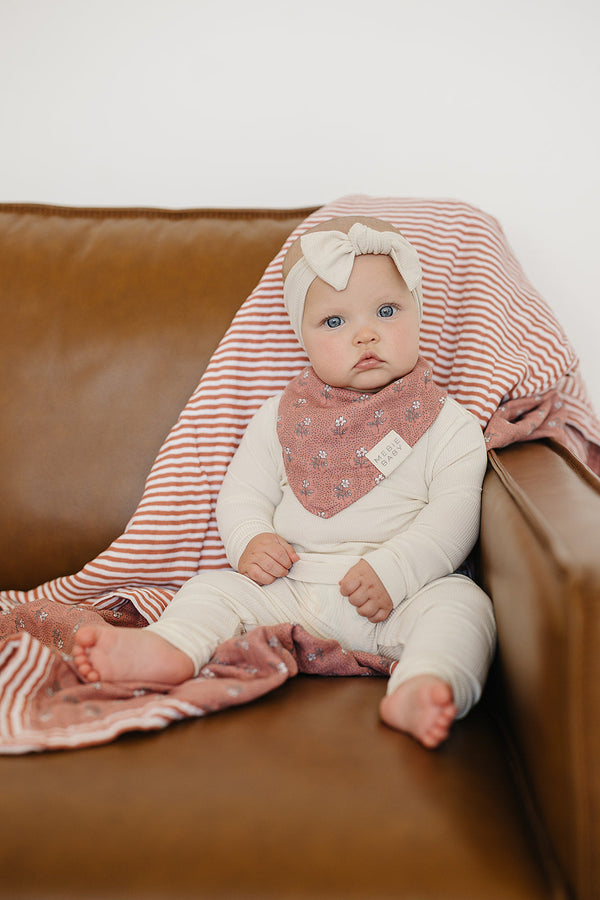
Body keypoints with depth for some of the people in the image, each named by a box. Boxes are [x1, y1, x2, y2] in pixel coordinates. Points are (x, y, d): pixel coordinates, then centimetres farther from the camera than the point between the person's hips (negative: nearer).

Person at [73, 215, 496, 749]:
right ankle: (170, 650, -33)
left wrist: (393, 571, -22)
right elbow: (243, 491, 12)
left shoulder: (446, 424, 1)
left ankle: (419, 688, -53)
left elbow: (453, 515, -8)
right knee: (215, 588, -10)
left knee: (460, 603, -30)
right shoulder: (280, 418, 11)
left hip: (403, 596, -3)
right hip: (292, 591, 3)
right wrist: (250, 542, -10)